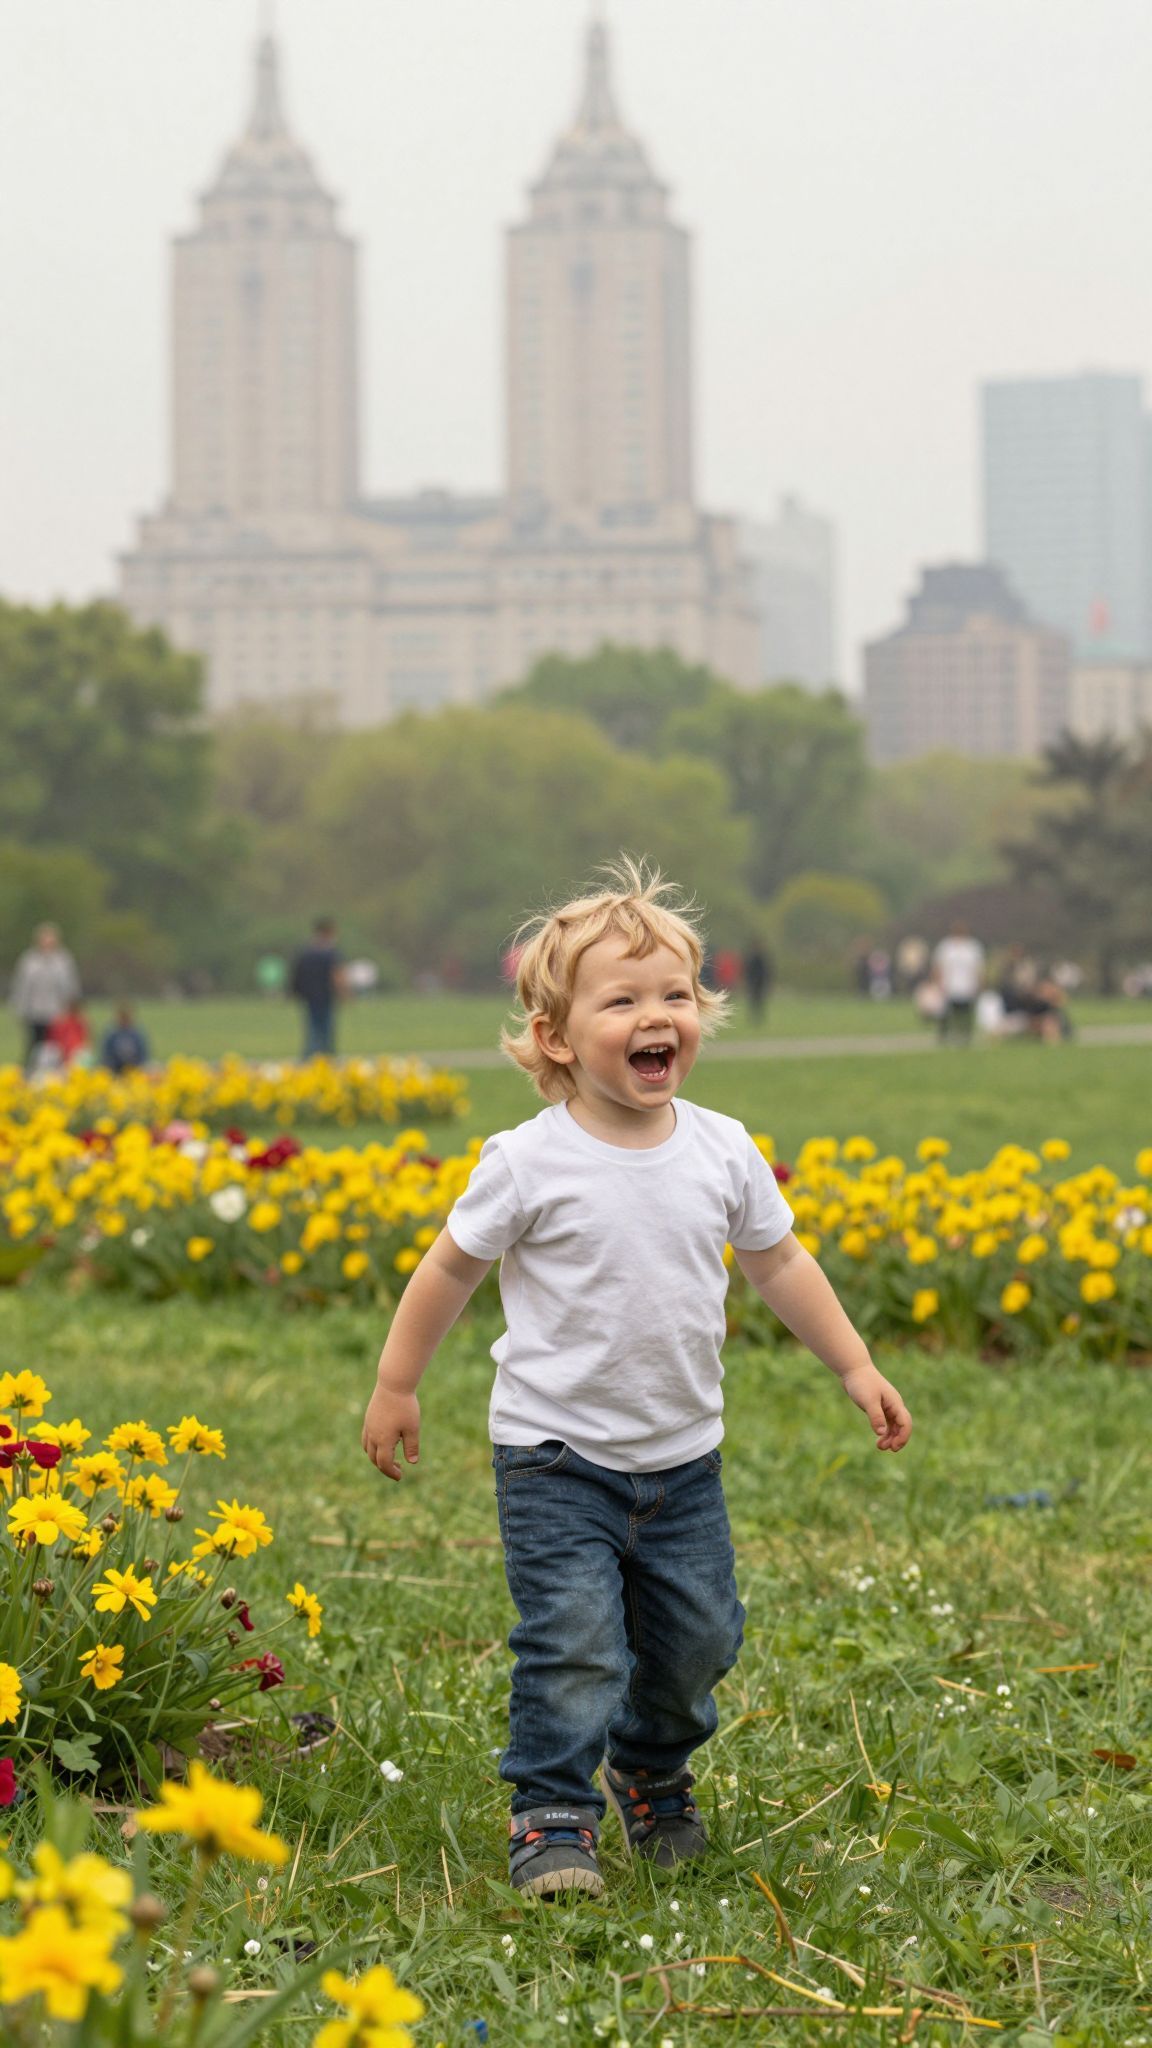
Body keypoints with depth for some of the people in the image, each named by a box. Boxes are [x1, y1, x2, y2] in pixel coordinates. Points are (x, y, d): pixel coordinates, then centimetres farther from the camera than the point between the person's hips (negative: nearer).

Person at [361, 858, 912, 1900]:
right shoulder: (531, 1163, -15)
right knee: (573, 1645, -11)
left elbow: (780, 1264, 12)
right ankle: (551, 1817, 4)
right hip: (556, 1454, -4)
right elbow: (449, 1270, -2)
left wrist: (856, 1367, 14)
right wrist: (395, 1387, 4)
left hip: (682, 1458, 5)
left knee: (698, 1637, 12)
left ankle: (654, 1778, 37)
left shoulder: (722, 1151, -3)